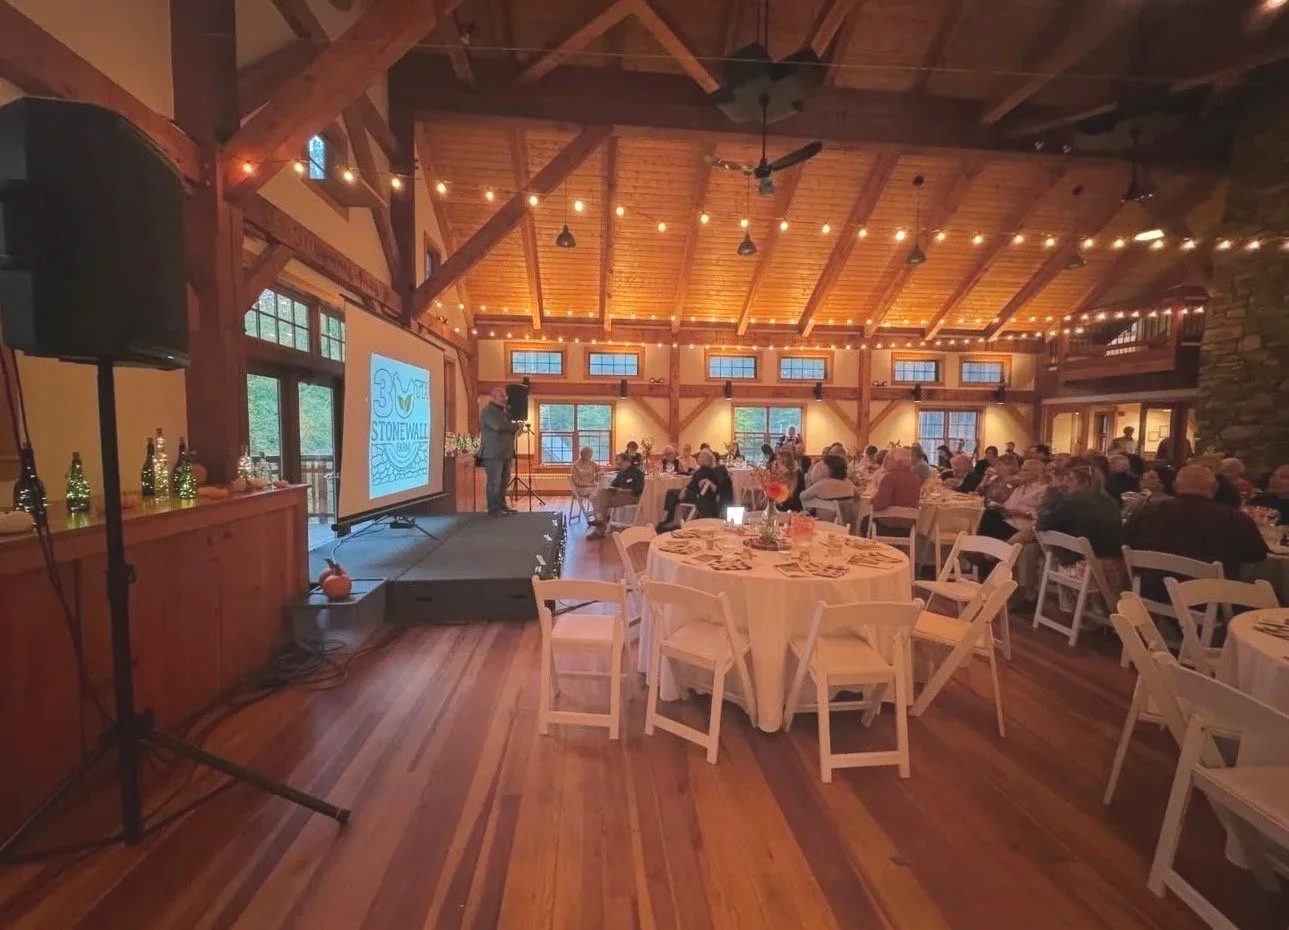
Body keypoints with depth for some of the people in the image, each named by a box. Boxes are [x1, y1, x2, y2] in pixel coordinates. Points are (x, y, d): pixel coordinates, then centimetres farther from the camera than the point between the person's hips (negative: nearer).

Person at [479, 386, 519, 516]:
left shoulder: (501, 410, 21)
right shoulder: (488, 410, -9)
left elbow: (506, 427, 26)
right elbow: (499, 425, -25)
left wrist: (515, 427, 4)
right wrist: (515, 426, -11)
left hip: (505, 453, 9)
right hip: (493, 453, -9)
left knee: (504, 481, 11)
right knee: (494, 482, -7)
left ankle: (502, 506, 18)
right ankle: (493, 510, -3)